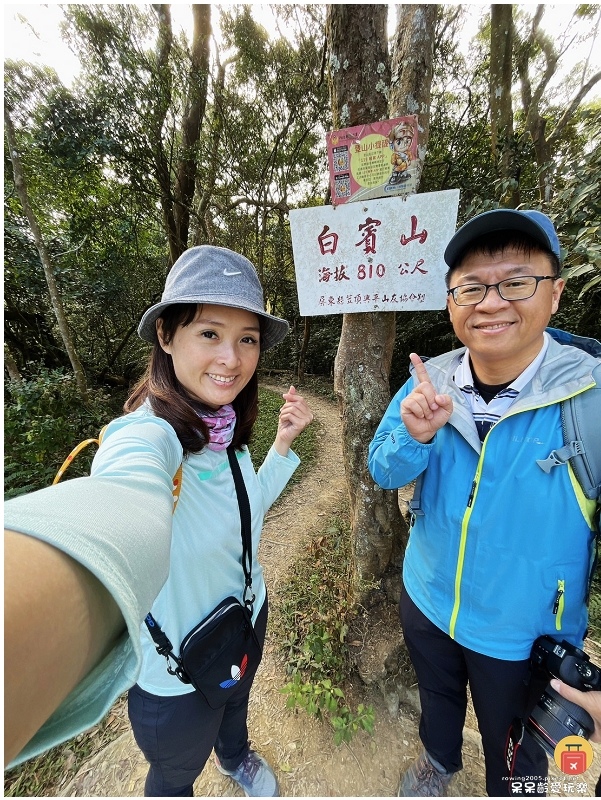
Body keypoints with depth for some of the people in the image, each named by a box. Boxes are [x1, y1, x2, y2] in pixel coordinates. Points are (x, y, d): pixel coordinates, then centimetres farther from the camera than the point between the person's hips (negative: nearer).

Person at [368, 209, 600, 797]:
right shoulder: (427, 383, -15)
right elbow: (383, 474, -12)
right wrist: (415, 435, -32)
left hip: (525, 636, -2)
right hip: (426, 602, 3)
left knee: (514, 748, 29)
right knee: (436, 697, 34)